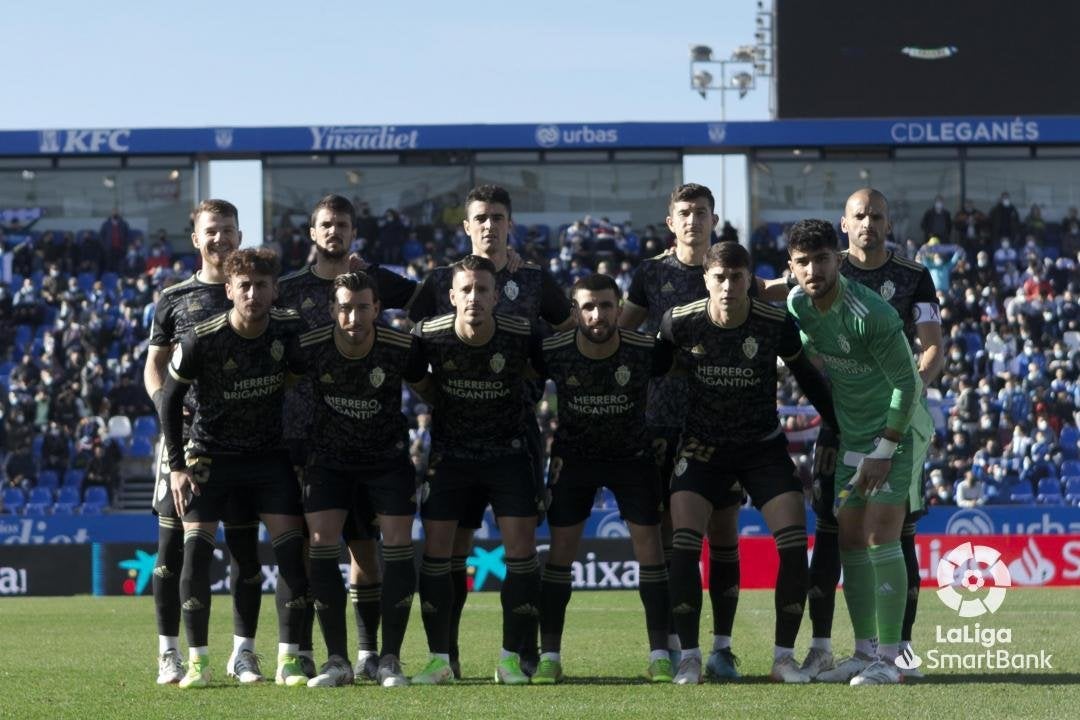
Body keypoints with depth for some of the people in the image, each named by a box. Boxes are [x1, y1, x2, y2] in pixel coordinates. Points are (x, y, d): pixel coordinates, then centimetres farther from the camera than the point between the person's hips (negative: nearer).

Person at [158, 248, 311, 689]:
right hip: (211, 454, -2)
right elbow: (170, 397, -6)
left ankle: (288, 660, -1)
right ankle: (198, 661, -3)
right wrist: (177, 465, -8)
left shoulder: (291, 330, -11)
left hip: (270, 452, 2)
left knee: (291, 549, -9)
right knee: (196, 550, -13)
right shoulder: (201, 341, -18)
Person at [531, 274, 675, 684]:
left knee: (649, 542, -7)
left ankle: (660, 655, -1)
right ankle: (549, 657, 2)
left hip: (633, 455, 0)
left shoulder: (646, 350, -21)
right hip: (573, 456, 0)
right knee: (560, 547, -5)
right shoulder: (554, 352, -20)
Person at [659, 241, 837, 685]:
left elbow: (807, 377, 2)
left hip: (763, 447, 0)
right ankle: (689, 658, -4)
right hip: (702, 448, 0)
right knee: (684, 545, -16)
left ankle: (784, 657, -1)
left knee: (794, 544, -14)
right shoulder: (680, 322, -15)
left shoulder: (777, 324, -14)